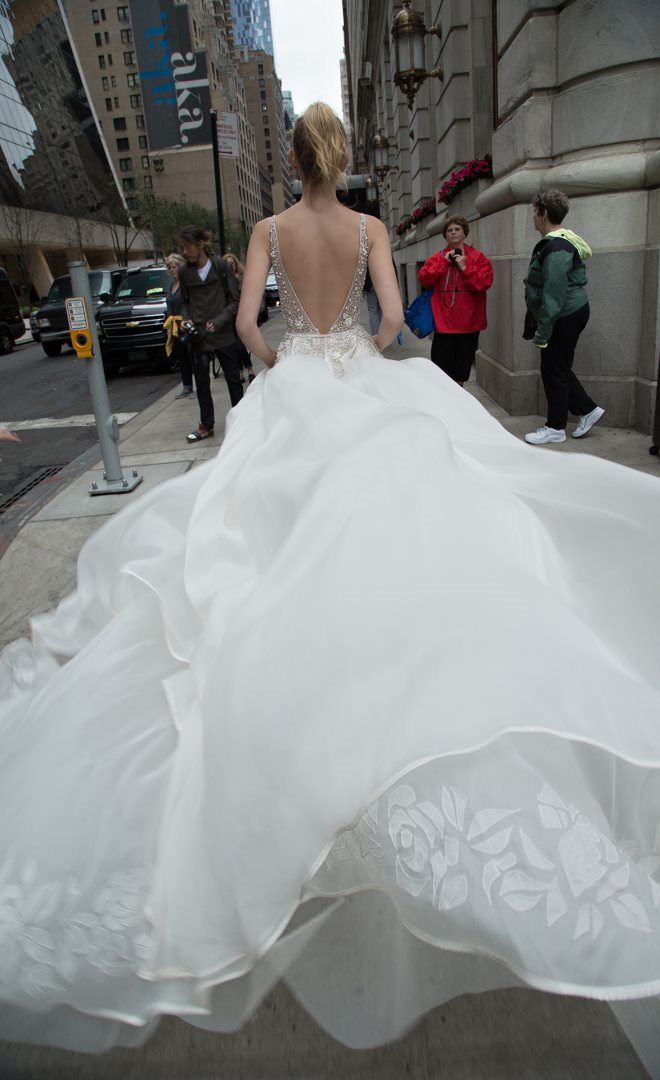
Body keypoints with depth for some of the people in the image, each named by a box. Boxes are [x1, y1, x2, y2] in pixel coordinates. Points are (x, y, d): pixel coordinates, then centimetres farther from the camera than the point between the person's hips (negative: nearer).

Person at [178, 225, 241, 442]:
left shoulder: (221, 266, -6)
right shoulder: (185, 272, 4)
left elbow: (235, 299, -5)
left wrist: (219, 321, -15)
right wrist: (186, 319, -4)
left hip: (222, 334, -3)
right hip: (198, 335, 3)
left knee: (233, 379, 7)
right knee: (201, 383, 7)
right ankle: (206, 426, 17)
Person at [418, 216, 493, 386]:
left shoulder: (477, 256, 2)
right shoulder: (438, 257, 8)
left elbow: (484, 283, -10)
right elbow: (424, 279, -6)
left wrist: (465, 268, -15)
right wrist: (444, 262, -10)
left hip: (468, 322, 0)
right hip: (444, 322, 1)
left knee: (461, 372, 10)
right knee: (441, 365, 2)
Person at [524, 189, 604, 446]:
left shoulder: (556, 248, -21)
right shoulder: (560, 242, 13)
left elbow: (553, 296, -25)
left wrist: (542, 334, -23)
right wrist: (539, 328, 21)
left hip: (564, 318, -10)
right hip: (569, 315, 10)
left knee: (554, 370, 0)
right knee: (558, 368, 16)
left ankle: (555, 428, 11)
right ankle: (587, 409, 24)